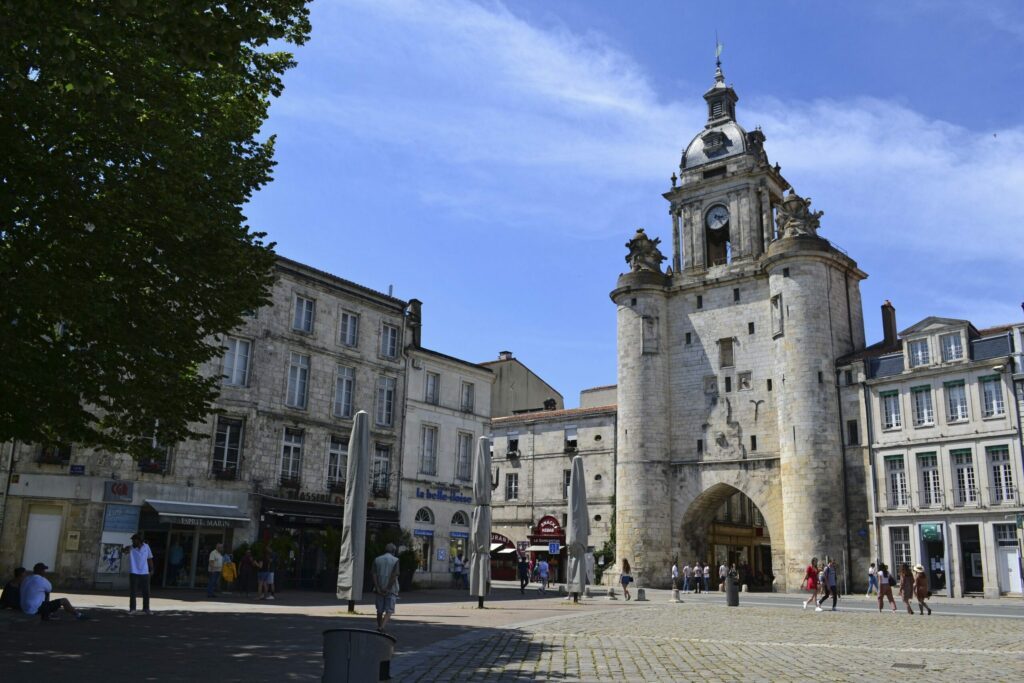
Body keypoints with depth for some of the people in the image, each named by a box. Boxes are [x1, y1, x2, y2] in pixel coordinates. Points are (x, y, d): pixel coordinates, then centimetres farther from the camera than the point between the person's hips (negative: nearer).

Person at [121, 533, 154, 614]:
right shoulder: (130, 548, -5)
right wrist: (124, 549, -48)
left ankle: (146, 608, 16)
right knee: (133, 592, -1)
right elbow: (122, 551, -25)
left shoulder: (146, 546, 2)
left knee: (146, 592, 5)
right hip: (134, 573, -2)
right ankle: (132, 609, 9)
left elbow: (149, 558, 11)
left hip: (145, 573, 2)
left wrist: (151, 569, 7)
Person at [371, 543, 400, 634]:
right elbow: (395, 575, -11)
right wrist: (388, 588, -10)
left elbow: (374, 575, 0)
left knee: (380, 610, 13)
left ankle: (380, 627, 21)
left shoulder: (377, 560, 9)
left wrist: (378, 588, -4)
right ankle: (382, 627, -19)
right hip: (391, 590, -4)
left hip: (379, 589, 4)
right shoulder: (395, 560, -2)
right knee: (389, 610, -2)